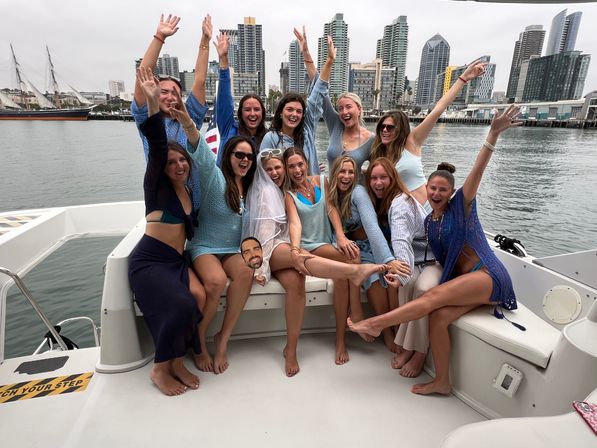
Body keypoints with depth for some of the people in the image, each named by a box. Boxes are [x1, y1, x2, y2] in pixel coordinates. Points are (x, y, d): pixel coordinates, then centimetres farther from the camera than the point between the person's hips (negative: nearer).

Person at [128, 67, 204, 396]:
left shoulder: (188, 191, 12)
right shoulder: (157, 185, -6)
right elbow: (156, 148, -20)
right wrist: (152, 104, -32)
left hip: (176, 261, 6)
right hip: (148, 262, -6)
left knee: (197, 303, -19)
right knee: (180, 305, -26)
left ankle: (177, 363, 2)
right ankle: (160, 370, -2)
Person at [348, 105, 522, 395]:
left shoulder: (461, 205, -5)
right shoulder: (428, 222, 10)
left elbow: (477, 171, -18)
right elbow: (441, 255, 17)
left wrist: (493, 135, -31)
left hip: (489, 275, -5)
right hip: (462, 279, 6)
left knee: (433, 297, -23)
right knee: (437, 316, -18)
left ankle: (376, 323, -15)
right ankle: (442, 382, -5)